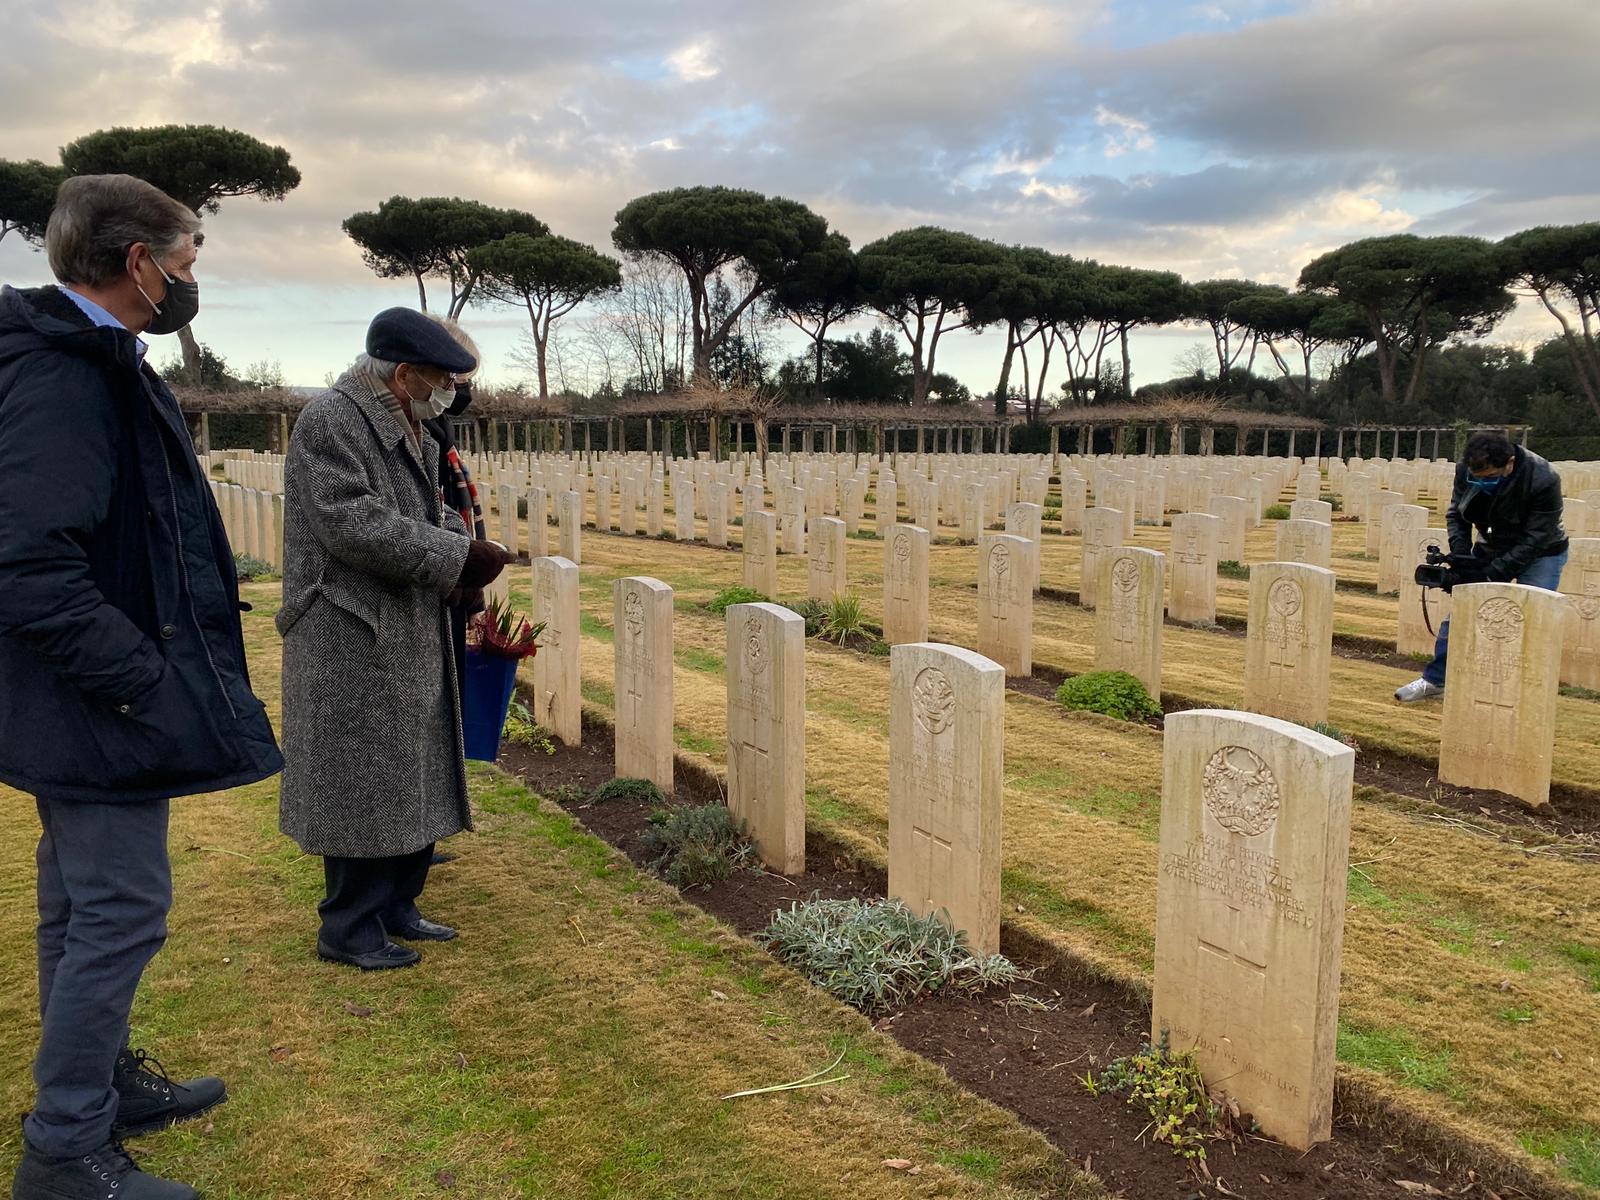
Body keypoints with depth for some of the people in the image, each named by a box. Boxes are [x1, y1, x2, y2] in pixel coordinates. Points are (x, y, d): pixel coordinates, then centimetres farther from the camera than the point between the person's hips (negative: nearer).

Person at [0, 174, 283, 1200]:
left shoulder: (94, 366, 12)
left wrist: (149, 669, 15)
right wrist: (143, 682, -23)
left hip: (91, 704, 11)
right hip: (104, 714, -11)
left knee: (83, 908, 21)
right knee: (120, 914, 0)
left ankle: (100, 1083, 38)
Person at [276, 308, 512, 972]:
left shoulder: (409, 428, 13)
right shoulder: (330, 421, -14)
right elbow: (354, 525, -23)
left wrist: (469, 545, 3)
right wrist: (457, 556, -21)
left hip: (411, 637, 9)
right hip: (354, 641, -9)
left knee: (414, 778, 15)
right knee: (363, 784, 0)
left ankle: (395, 904, 29)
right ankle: (348, 928, 15)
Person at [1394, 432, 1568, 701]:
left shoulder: (1544, 481, -33)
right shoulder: (1465, 470, -21)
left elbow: (1536, 540, -29)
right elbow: (1456, 514, -6)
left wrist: (1492, 575, -33)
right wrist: (1460, 556, -22)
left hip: (1540, 554, -4)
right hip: (1491, 546, 4)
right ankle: (1435, 679, 13)